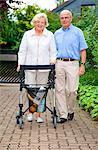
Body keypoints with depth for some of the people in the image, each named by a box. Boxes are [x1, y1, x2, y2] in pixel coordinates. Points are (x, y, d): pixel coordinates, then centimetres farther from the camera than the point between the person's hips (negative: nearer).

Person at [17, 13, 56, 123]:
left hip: (44, 68, 0)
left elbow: (53, 51, 10)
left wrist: (53, 60, -8)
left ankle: (39, 114, 10)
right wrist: (20, 63, -4)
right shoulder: (27, 34, 9)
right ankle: (30, 112, 12)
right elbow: (22, 51, 7)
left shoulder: (50, 35, 9)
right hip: (30, 66, 0)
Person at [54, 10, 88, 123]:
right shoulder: (57, 33, 15)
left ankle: (70, 111, 20)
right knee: (59, 90, 0)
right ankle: (63, 115, 6)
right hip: (59, 63, 3)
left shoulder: (77, 32, 4)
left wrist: (82, 65, -7)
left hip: (72, 64, -3)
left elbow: (83, 50, 2)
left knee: (72, 90, -3)